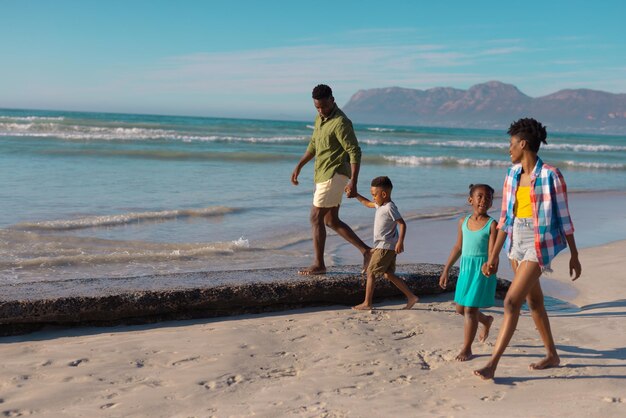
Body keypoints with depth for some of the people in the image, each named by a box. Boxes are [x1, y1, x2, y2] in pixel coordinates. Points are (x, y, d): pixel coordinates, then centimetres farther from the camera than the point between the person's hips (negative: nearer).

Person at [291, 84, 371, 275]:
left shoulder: (341, 122, -16)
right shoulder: (320, 119, 13)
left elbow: (355, 152, -20)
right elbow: (313, 145, 25)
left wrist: (353, 182, -26)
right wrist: (298, 167, 22)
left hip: (334, 175, -10)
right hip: (323, 175, 10)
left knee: (316, 218, -6)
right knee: (331, 221, 11)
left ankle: (319, 265, 2)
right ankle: (366, 250, 13)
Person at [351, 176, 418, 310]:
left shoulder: (389, 207, -17)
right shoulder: (381, 205, 12)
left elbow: (402, 224, -21)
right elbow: (368, 204, 30)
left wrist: (400, 242, -28)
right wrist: (355, 195, 28)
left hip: (385, 247, -10)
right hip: (387, 247, 10)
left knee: (370, 272, -5)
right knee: (388, 274, 11)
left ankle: (367, 303, -1)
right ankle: (411, 297, 11)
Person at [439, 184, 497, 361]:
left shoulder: (492, 225, -9)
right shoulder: (463, 222, 7)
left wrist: (489, 270, -28)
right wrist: (446, 270, 15)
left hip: (482, 269, -6)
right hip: (465, 268, 6)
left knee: (470, 309, -3)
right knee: (460, 308, 14)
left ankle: (467, 348, 11)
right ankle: (486, 320, 43)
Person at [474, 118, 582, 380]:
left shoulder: (550, 176, -13)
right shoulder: (512, 174, 6)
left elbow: (563, 217, -6)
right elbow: (506, 218, 10)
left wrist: (574, 256, -1)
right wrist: (493, 256, 9)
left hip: (540, 246, -8)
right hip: (516, 243, 8)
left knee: (511, 302, -13)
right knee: (534, 301, 17)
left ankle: (492, 364, -8)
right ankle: (552, 355, 34)